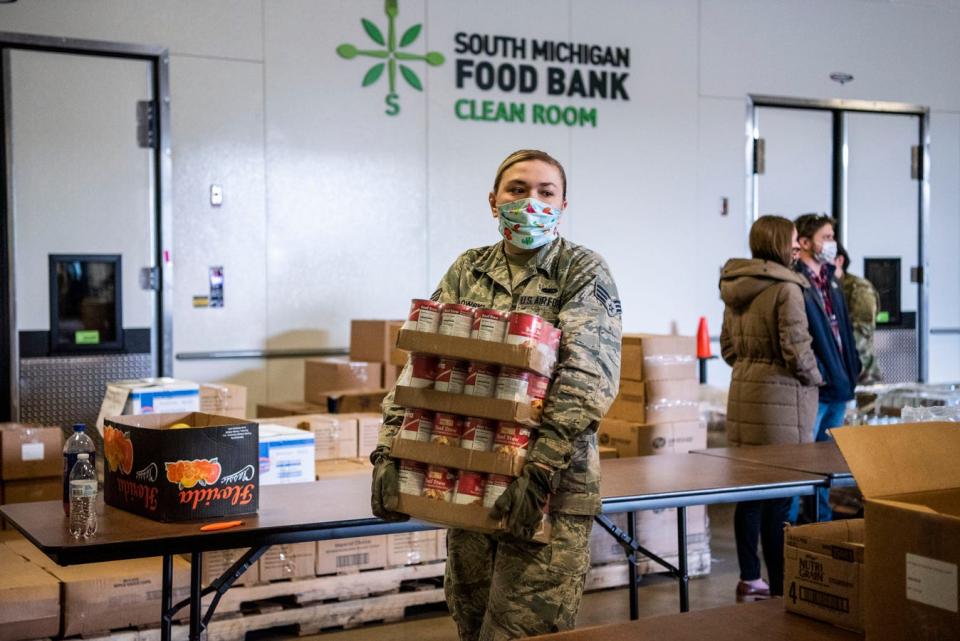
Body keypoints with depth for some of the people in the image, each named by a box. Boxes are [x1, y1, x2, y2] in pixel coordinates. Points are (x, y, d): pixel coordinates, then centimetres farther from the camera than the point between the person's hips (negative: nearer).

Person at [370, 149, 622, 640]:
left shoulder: (583, 272, -3)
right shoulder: (468, 270, 10)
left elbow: (588, 379, -16)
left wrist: (539, 471, -26)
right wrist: (389, 450, -9)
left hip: (551, 489, -5)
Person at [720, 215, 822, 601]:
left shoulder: (735, 287, 11)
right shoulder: (786, 288, -13)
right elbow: (795, 348, -15)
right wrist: (813, 377, 2)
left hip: (744, 392, 8)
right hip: (780, 395, -8)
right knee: (780, 494, -3)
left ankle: (749, 579, 21)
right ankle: (779, 587, 2)